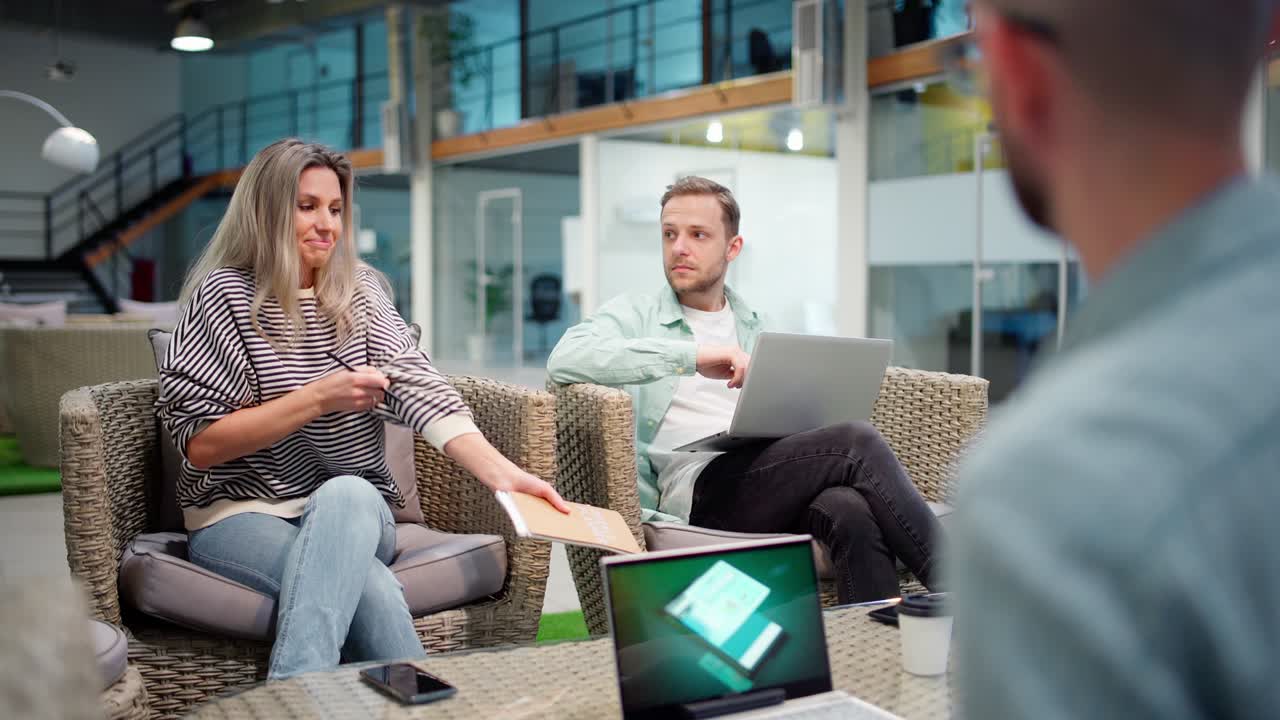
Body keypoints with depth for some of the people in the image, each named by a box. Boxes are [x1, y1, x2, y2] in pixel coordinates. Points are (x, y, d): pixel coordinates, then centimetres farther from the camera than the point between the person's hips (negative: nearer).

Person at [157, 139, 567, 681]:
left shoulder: (360, 291, 9)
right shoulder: (226, 295, -3)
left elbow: (417, 388, -7)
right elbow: (198, 444, -9)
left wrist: (501, 472, -24)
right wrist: (317, 398, -18)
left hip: (355, 512, 3)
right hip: (242, 514, -3)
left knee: (346, 494, -36)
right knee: (370, 589, -36)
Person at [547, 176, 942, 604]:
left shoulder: (757, 331, 28)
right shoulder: (633, 315, 12)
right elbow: (564, 360, -10)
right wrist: (691, 355, -17)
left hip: (772, 480, 4)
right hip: (698, 492, -4)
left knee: (850, 509, -33)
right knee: (856, 442, -26)